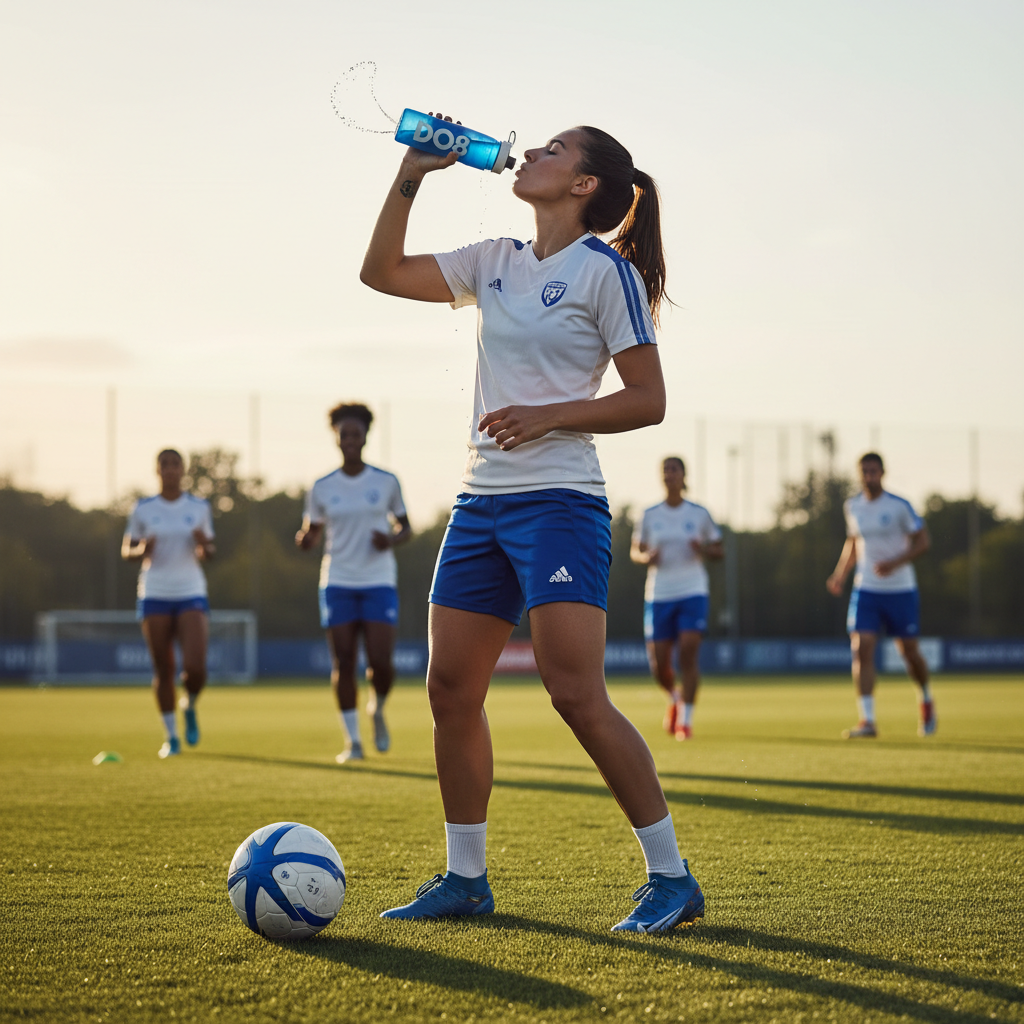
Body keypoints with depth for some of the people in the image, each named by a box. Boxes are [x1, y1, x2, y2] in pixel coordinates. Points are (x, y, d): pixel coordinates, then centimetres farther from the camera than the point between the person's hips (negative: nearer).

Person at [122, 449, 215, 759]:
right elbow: (126, 551, 9)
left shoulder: (199, 507, 5)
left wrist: (204, 545, -11)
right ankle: (171, 736, 17)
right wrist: (142, 550, -13)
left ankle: (190, 707, 19)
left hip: (191, 594, 0)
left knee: (195, 668, -15)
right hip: (155, 596, 0)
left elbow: (207, 555, 12)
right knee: (163, 670, 2)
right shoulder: (143, 509, 4)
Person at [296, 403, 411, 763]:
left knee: (381, 663, -11)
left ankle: (378, 710, 22)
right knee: (343, 663, -2)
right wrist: (304, 539, -14)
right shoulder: (322, 489, 5)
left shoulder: (386, 482, 3)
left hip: (379, 581, -1)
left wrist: (392, 540, -11)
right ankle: (352, 740, 8)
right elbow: (312, 536, 10)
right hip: (338, 583, 1)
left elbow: (405, 527, 11)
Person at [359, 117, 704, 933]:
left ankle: (671, 876, -6)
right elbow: (383, 271, 18)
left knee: (577, 694, -15)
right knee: (451, 690, 5)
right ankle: (465, 878, 17)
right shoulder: (495, 262, 14)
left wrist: (547, 416, -18)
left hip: (559, 501, -7)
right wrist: (411, 176, 8)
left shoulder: (606, 271, -4)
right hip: (481, 500, 7)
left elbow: (648, 399, -7)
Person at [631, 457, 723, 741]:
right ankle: (675, 698, 32)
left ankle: (686, 720, -8)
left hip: (692, 592, -2)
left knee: (689, 652, -16)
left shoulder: (699, 514, 3)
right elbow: (635, 550, 13)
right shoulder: (649, 515, 6)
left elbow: (718, 551, 9)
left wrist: (703, 550, -13)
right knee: (658, 663, -1)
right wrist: (646, 557, -10)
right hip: (658, 595, 2)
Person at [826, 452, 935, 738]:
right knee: (861, 650, -13)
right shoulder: (852, 506, 5)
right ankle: (867, 721, -14)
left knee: (910, 652, 5)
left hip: (901, 589, -3)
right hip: (866, 589, 3)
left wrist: (895, 563, -22)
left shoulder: (899, 506, -9)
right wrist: (840, 574, 8)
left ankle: (926, 700, 37)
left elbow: (923, 541, -7)